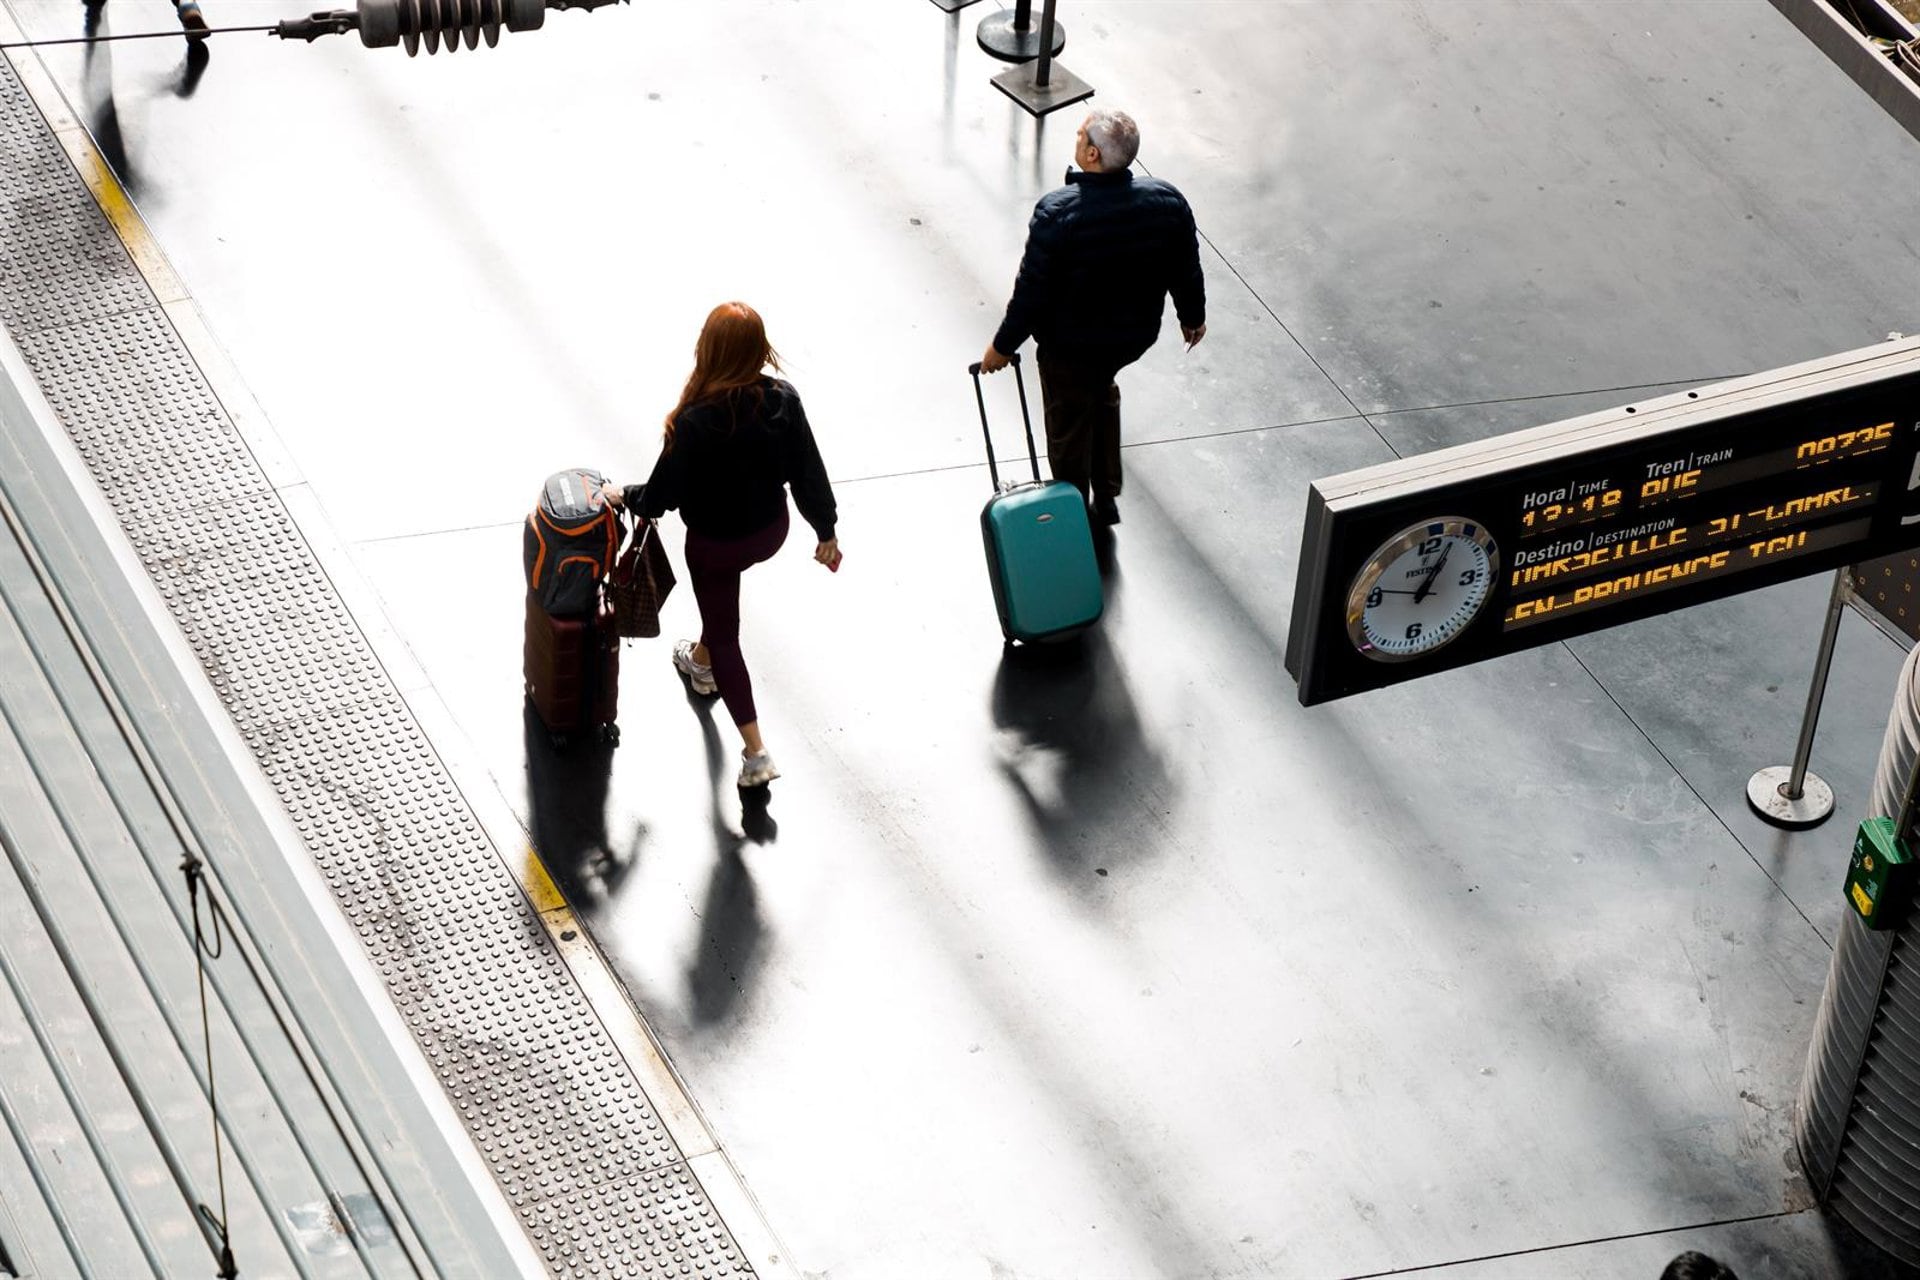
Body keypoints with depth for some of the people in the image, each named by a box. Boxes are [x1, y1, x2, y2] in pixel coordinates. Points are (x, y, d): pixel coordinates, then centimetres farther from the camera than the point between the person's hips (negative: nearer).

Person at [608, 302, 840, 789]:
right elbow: (809, 472, -10)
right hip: (770, 530, 5)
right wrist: (826, 532, 5)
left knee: (725, 636, 13)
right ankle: (701, 661, 62)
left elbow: (663, 494, -20)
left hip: (715, 542, -5)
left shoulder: (696, 421, -33)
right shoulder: (783, 399, -21)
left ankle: (756, 754, 10)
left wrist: (625, 497, 2)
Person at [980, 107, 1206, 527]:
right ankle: (1106, 498, 42)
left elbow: (1031, 291, -22)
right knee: (1102, 395, 33)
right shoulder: (1168, 202, -18)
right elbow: (1187, 271, -3)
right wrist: (1193, 316, 17)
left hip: (1069, 344, -5)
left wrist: (1002, 346, -6)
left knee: (1069, 427, 18)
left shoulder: (1057, 213, -31)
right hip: (1136, 335, 5)